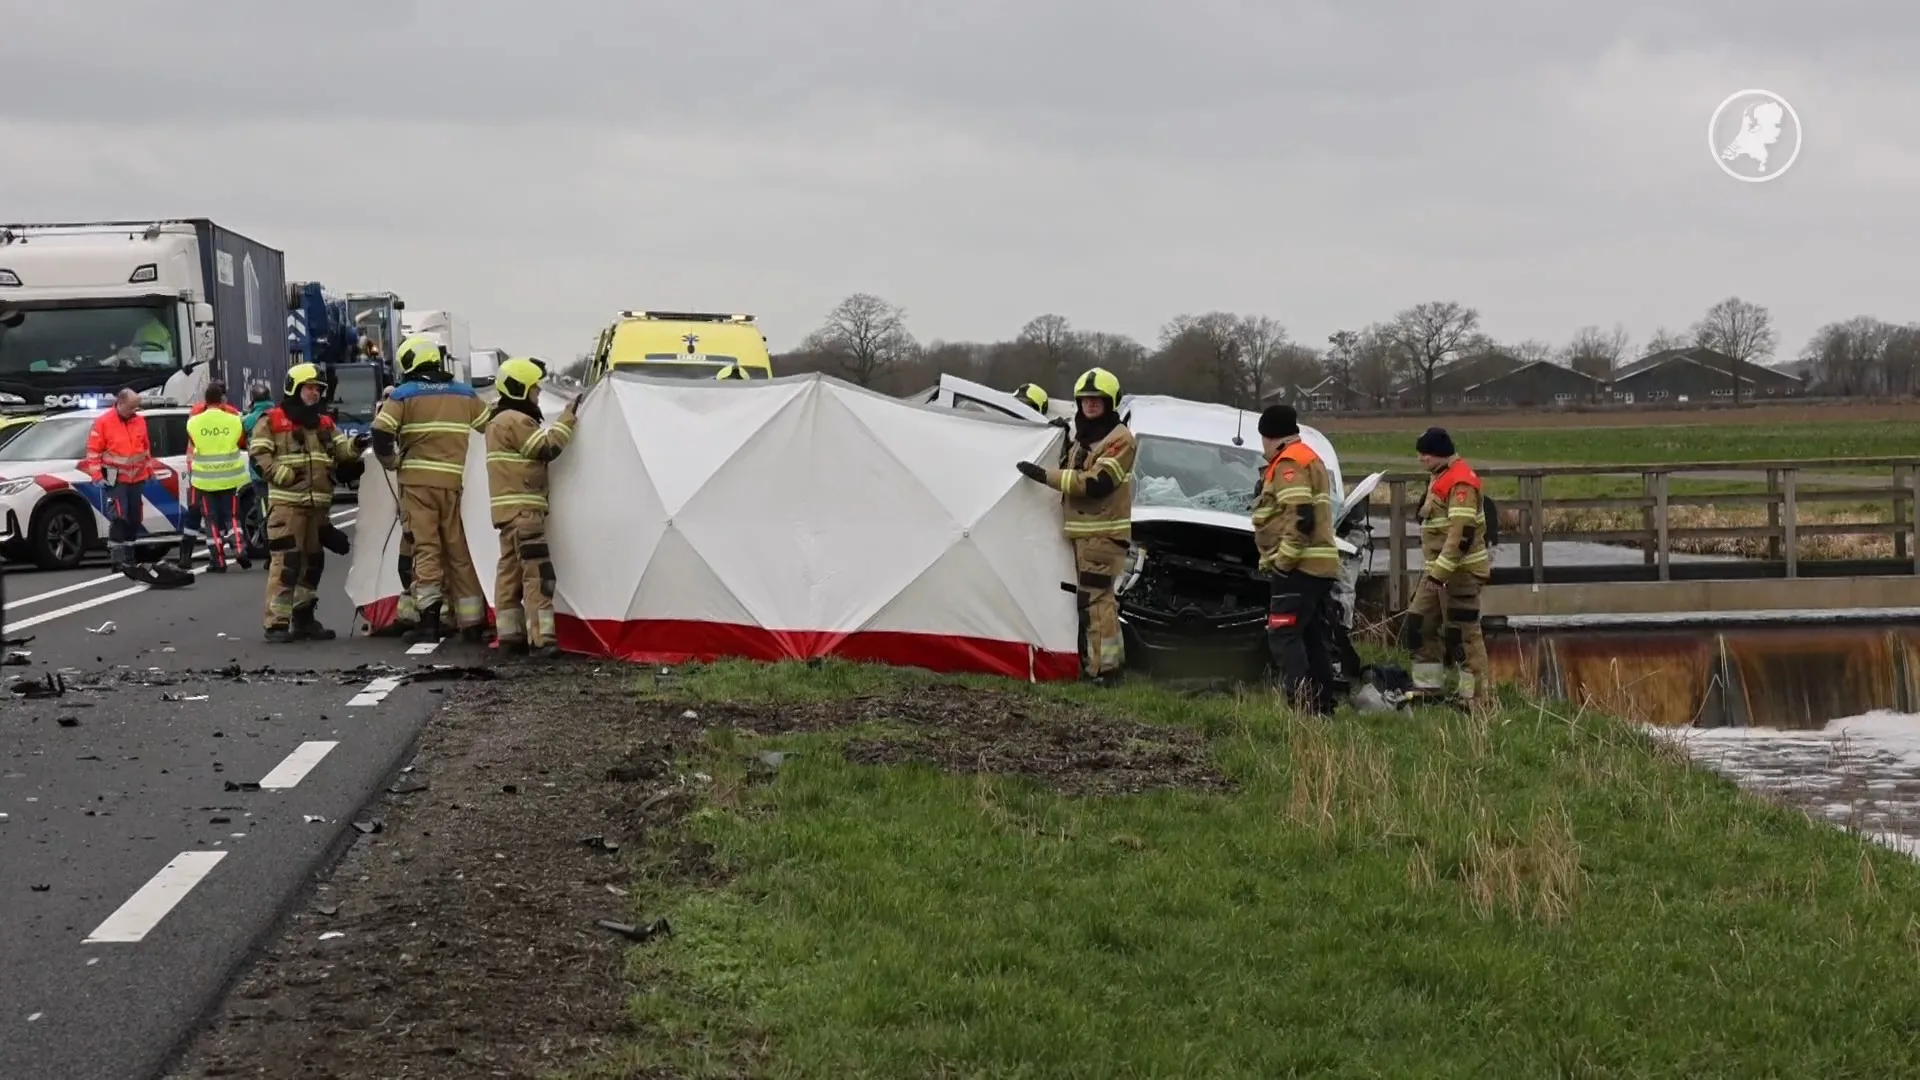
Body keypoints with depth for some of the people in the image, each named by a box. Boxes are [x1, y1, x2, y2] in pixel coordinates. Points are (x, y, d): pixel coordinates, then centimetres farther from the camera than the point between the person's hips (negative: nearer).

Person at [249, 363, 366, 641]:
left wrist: (354, 447, -10)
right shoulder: (271, 421, -2)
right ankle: (277, 622, -13)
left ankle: (303, 618, 24)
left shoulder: (325, 423, 19)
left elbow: (339, 449, 12)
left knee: (313, 561, 13)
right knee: (285, 561, -13)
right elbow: (259, 455, -6)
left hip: (318, 503, 7)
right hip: (286, 502, -7)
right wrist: (283, 474, -19)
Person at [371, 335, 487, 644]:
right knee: (460, 550, 8)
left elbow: (381, 432, -10)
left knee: (425, 547, -2)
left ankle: (429, 611, -16)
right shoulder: (465, 394, 11)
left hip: (417, 480, -3)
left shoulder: (403, 395, 0)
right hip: (455, 481, 3)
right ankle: (472, 621, 11)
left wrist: (391, 462, 6)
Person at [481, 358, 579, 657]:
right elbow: (548, 447, -17)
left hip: (508, 508, 11)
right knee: (537, 572, -13)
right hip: (523, 508, -11)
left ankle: (510, 634, 13)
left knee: (510, 570, 11)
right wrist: (568, 418, -8)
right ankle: (540, 639, -18)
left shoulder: (498, 420, 20)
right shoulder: (517, 421, -13)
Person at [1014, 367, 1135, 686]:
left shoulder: (1120, 440, -10)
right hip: (1082, 531, 9)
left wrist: (1046, 475, -23)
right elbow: (1074, 477, 32)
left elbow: (1096, 483, -21)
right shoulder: (1082, 438, 20)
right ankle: (1110, 660, 18)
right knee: (1092, 598, 11)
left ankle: (1103, 669, -14)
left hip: (1103, 533, -9)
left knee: (1095, 599, -13)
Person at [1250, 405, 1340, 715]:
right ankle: (1322, 707, 14)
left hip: (1299, 567, -10)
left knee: (1283, 635, -14)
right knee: (1316, 639, 12)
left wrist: (1283, 559, -19)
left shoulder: (1289, 463, -10)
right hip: (1321, 566, 10)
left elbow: (1300, 516, -22)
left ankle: (1299, 701, -23)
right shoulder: (1311, 459, 23)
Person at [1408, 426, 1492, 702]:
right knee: (1419, 622, 12)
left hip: (1460, 570, -11)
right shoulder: (1441, 478, 16)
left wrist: (1440, 571, -25)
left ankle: (1477, 696, -4)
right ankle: (1428, 686, 19)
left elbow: (1461, 535, -25)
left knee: (1464, 632, -8)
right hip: (1438, 569, 11)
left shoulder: (1460, 482, -17)